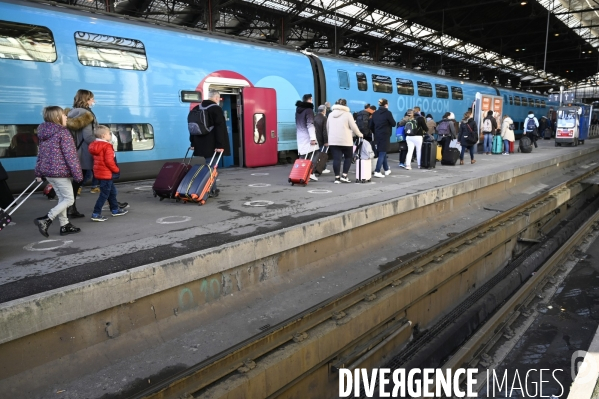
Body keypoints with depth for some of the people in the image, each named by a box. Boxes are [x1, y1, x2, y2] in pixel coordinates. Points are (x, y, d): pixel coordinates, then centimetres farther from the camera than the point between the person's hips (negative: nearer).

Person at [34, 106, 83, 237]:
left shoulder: (44, 133, 11)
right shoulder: (63, 132, -14)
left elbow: (40, 154, 16)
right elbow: (70, 156, -17)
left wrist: (38, 172, 22)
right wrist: (78, 174, -14)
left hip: (47, 172, 9)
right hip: (60, 172, -8)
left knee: (62, 198, 17)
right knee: (69, 199, 1)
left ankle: (64, 226, 20)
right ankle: (46, 220, -8)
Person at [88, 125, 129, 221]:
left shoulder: (95, 145, 12)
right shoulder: (107, 146, -17)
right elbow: (109, 161, -22)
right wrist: (116, 170, -8)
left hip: (99, 172, 10)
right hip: (106, 173, -10)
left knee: (112, 191, 21)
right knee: (104, 194, -4)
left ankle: (115, 209, 32)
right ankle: (96, 214, -4)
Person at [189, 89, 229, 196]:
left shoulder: (196, 109, 15)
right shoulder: (217, 109, -7)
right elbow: (220, 128, -15)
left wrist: (193, 143, 18)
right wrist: (220, 145, -17)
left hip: (199, 144, 7)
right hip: (211, 145, -6)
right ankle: (211, 190, 1)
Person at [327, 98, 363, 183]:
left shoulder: (331, 114, 13)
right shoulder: (347, 114, -2)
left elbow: (327, 128, 17)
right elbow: (353, 126, -2)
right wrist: (359, 134, 14)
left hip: (333, 140, 4)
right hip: (345, 140, -3)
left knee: (336, 158, 1)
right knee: (348, 157, 12)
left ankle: (337, 177, -1)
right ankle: (344, 175, 4)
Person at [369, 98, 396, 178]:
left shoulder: (375, 113, 6)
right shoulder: (388, 113, -10)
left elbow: (370, 125, 7)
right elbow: (393, 124, -4)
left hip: (377, 136, 6)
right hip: (385, 136, -6)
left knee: (383, 153, 18)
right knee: (382, 153, -2)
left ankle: (387, 170, 30)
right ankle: (377, 171, -8)